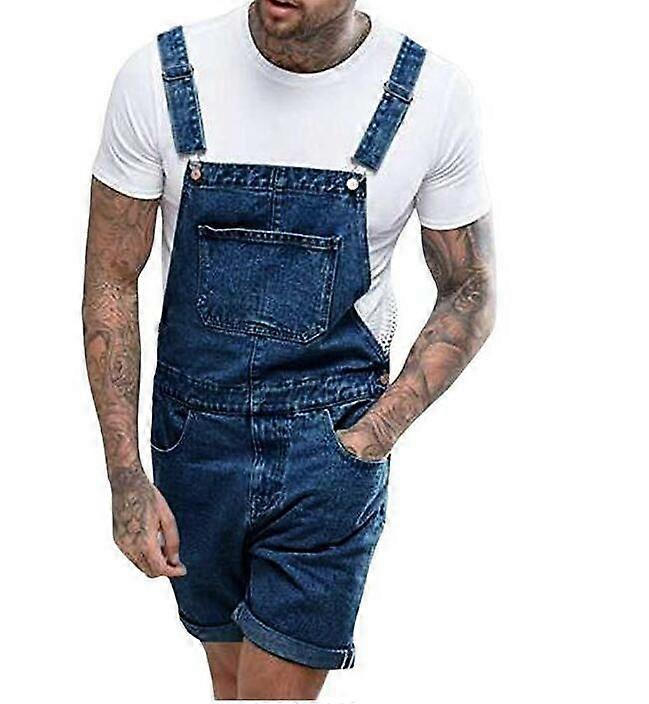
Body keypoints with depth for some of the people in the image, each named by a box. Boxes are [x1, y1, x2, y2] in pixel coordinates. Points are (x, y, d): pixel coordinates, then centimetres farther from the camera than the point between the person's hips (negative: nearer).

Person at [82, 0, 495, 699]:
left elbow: (469, 293, 0)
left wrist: (376, 434, -12)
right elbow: (111, 277, -4)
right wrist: (126, 477, -8)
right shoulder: (158, 78, -10)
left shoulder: (433, 95, -12)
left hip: (332, 454, -2)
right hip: (195, 436, 2)